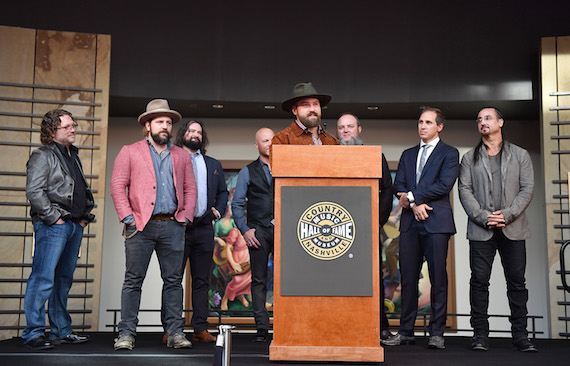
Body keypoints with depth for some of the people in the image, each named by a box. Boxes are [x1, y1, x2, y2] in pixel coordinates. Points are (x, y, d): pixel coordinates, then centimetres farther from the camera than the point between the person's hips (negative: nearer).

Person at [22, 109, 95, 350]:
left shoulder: (74, 157, 22)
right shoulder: (42, 156, -3)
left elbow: (84, 192, 27)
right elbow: (34, 191, -14)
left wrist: (85, 218, 14)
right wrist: (54, 217, -15)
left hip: (75, 226, 8)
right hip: (52, 227, -8)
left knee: (64, 280, 12)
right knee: (43, 279, -9)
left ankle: (61, 331, 19)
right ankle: (34, 333, -4)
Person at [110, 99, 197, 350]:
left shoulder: (181, 156, 17)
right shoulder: (130, 152, 8)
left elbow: (190, 188, 16)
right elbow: (118, 186, 3)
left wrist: (186, 216, 3)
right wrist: (127, 217, -7)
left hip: (173, 226, 3)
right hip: (141, 226, -2)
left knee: (174, 280, 4)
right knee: (133, 280, 0)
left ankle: (175, 332, 10)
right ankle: (126, 334, 6)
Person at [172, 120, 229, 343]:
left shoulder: (213, 165, 19)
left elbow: (223, 191, 20)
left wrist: (218, 211, 4)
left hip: (204, 229, 3)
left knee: (201, 281, 5)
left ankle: (200, 328, 9)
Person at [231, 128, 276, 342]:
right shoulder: (247, 173, 10)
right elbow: (237, 204, 6)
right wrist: (244, 230, -4)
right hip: (258, 231, -1)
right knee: (258, 280, 0)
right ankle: (262, 328, 4)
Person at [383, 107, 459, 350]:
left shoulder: (449, 153, 5)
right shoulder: (408, 155, 21)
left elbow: (444, 185, -8)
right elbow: (398, 186, 11)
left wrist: (412, 196, -6)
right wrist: (414, 204, -7)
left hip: (436, 221, -4)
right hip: (410, 222, 5)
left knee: (438, 277, -4)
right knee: (408, 277, 4)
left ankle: (436, 333, 2)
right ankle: (406, 331, 10)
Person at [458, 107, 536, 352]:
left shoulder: (520, 155, 12)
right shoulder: (469, 158, 13)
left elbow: (527, 189, 3)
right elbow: (464, 190, 3)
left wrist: (507, 215, -10)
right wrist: (483, 217, -10)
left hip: (513, 229, 0)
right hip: (480, 229, 0)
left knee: (517, 281, 1)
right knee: (479, 281, -2)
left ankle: (520, 334, 8)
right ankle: (480, 334, 4)